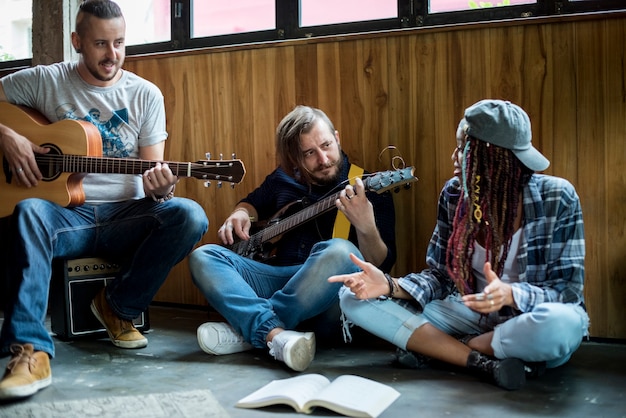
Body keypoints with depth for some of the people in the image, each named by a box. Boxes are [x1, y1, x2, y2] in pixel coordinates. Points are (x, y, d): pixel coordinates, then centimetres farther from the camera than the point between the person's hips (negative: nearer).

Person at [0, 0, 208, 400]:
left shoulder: (145, 94, 6)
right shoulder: (45, 81, 4)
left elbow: (153, 170, 3)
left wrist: (161, 188, -21)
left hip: (126, 216, 1)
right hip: (65, 213, -1)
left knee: (190, 216, -28)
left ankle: (119, 306, -8)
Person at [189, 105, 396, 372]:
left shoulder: (369, 189, -2)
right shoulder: (283, 178, 13)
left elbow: (381, 265, -10)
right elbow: (252, 203, 33)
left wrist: (366, 228, -31)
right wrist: (240, 214, 8)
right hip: (274, 277, 5)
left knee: (340, 252, -36)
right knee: (203, 257, -14)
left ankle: (250, 333, -27)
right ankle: (275, 334, -37)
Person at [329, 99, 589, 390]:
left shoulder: (556, 198, -14)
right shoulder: (454, 194, -3)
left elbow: (568, 291, -15)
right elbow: (441, 275, 0)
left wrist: (510, 295, -36)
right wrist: (390, 286, -20)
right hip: (472, 314, 4)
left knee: (563, 324, -42)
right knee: (354, 299, -10)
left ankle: (432, 347, -16)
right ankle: (484, 363, -19)